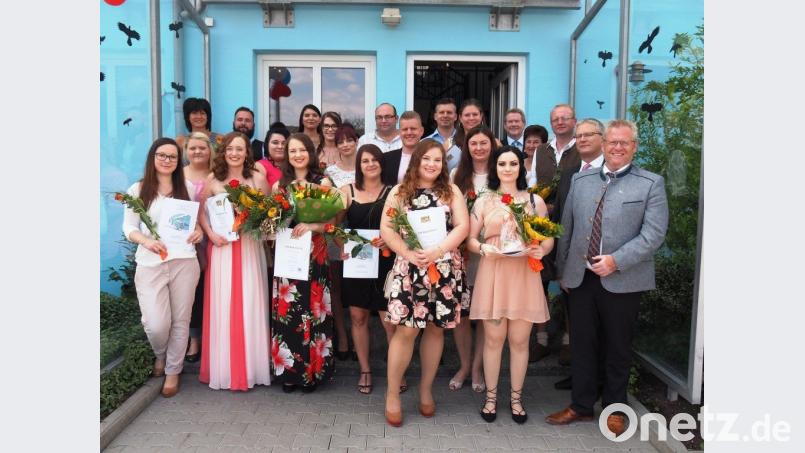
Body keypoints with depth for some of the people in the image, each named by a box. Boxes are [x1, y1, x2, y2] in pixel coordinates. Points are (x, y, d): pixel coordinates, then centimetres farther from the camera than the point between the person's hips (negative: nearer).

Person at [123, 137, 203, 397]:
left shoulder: (187, 188, 10)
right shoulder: (138, 190, 4)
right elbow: (129, 227, 2)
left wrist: (199, 231, -6)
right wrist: (146, 240, -18)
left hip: (184, 262, 2)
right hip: (150, 264, -2)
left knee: (180, 321, 6)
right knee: (156, 325, -8)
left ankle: (173, 371, 25)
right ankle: (160, 355, 27)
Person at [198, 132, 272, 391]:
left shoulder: (258, 178, 2)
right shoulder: (213, 179, 5)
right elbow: (200, 210, 8)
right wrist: (210, 234, -6)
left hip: (249, 247, 0)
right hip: (222, 247, 1)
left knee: (249, 305, 2)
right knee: (222, 306, 3)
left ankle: (251, 368, 14)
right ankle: (223, 368, 15)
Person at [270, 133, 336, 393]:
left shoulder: (323, 182, 2)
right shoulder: (279, 185, 11)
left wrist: (311, 226, -19)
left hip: (314, 255, -2)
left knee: (312, 311, 0)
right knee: (286, 313, 2)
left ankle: (312, 371, 13)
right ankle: (289, 370, 15)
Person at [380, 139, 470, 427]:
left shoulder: (451, 191, 7)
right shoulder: (399, 192, 5)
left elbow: (462, 226, -2)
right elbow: (386, 229, -2)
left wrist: (437, 251, -17)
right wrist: (410, 254, -16)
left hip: (445, 269, 2)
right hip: (409, 268, -2)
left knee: (435, 328, 9)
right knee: (406, 330, -5)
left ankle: (426, 390, 25)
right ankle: (392, 394, 9)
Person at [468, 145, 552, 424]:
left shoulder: (535, 201, 8)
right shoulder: (483, 201, 7)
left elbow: (548, 237, 8)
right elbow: (470, 239, 6)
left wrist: (542, 250, -13)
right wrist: (483, 248, -14)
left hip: (524, 276, 1)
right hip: (493, 275, 0)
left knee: (519, 340, 7)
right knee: (493, 339, 5)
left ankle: (516, 398, 23)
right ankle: (491, 396, 21)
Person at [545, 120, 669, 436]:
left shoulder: (651, 184, -2)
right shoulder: (580, 180, 9)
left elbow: (654, 234, -11)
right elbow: (566, 228, 11)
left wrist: (616, 261, -19)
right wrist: (562, 271, 11)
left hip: (622, 280, -3)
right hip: (580, 277, 3)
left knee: (617, 349, 12)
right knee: (582, 345, 12)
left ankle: (614, 409, 30)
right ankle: (580, 406, 28)